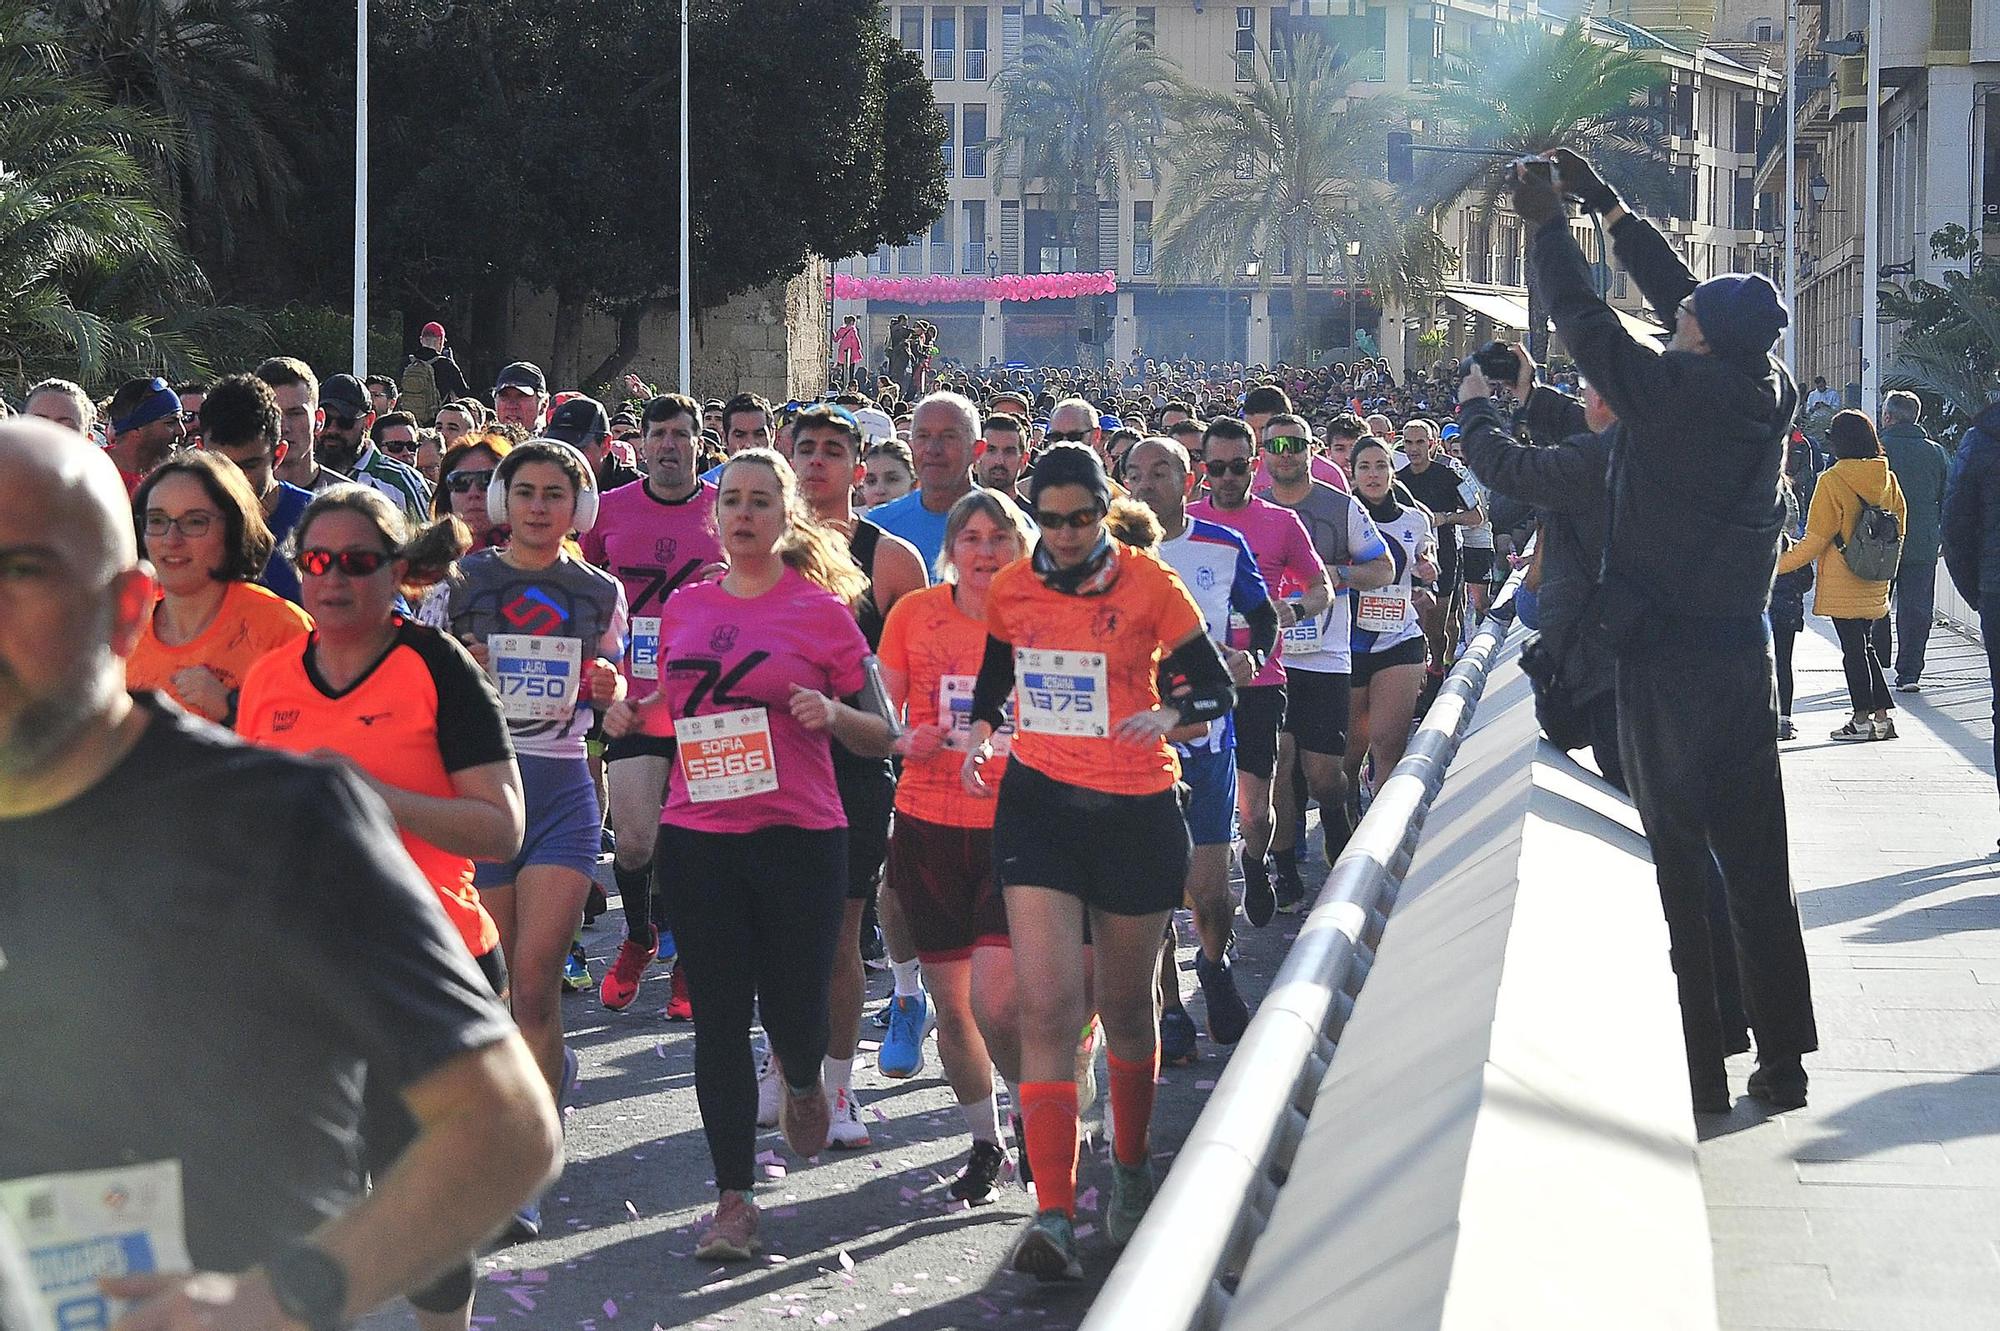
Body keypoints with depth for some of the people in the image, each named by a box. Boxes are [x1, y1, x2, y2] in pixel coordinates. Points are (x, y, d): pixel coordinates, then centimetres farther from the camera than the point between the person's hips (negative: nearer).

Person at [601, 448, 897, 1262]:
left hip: (798, 836, -3)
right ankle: (734, 1199, 9)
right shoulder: (685, 608, 9)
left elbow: (881, 737, 3)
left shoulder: (822, 610, -1)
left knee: (791, 1009, 1)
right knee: (719, 1020, 2)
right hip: (698, 835, 3)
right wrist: (636, 715, 2)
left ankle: (802, 1083, 39)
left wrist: (833, 713, -17)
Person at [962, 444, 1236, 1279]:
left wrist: (1169, 713, -25)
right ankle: (1054, 1215, -15)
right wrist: (982, 730, -2)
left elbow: (1217, 687, -3)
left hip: (1134, 809, -1)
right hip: (1039, 803, 1)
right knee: (1048, 1008, -12)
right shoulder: (1011, 589, 2)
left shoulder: (1149, 584, -7)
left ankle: (1132, 1170, 39)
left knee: (1126, 1005, 14)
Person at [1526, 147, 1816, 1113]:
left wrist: (1547, 225, 13)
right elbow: (1676, 287, 14)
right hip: (1743, 661, 5)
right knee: (1757, 866, 9)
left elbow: (1581, 317, -3)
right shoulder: (1771, 393, 3)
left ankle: (1695, 1071, 2)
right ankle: (1782, 1060, 13)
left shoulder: (1672, 392, -14)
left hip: (1663, 667, -5)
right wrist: (1602, 201, 24)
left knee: (1676, 864, 0)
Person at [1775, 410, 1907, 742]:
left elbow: (1815, 540, -13)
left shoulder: (1832, 481, -14)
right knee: (1866, 647, 15)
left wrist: (1777, 565, -5)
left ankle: (1862, 720, 4)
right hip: (1875, 585, 6)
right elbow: (1900, 527, 13)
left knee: (1853, 649, 0)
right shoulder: (1887, 479, 3)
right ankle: (1882, 716, 13)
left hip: (1842, 585, -6)